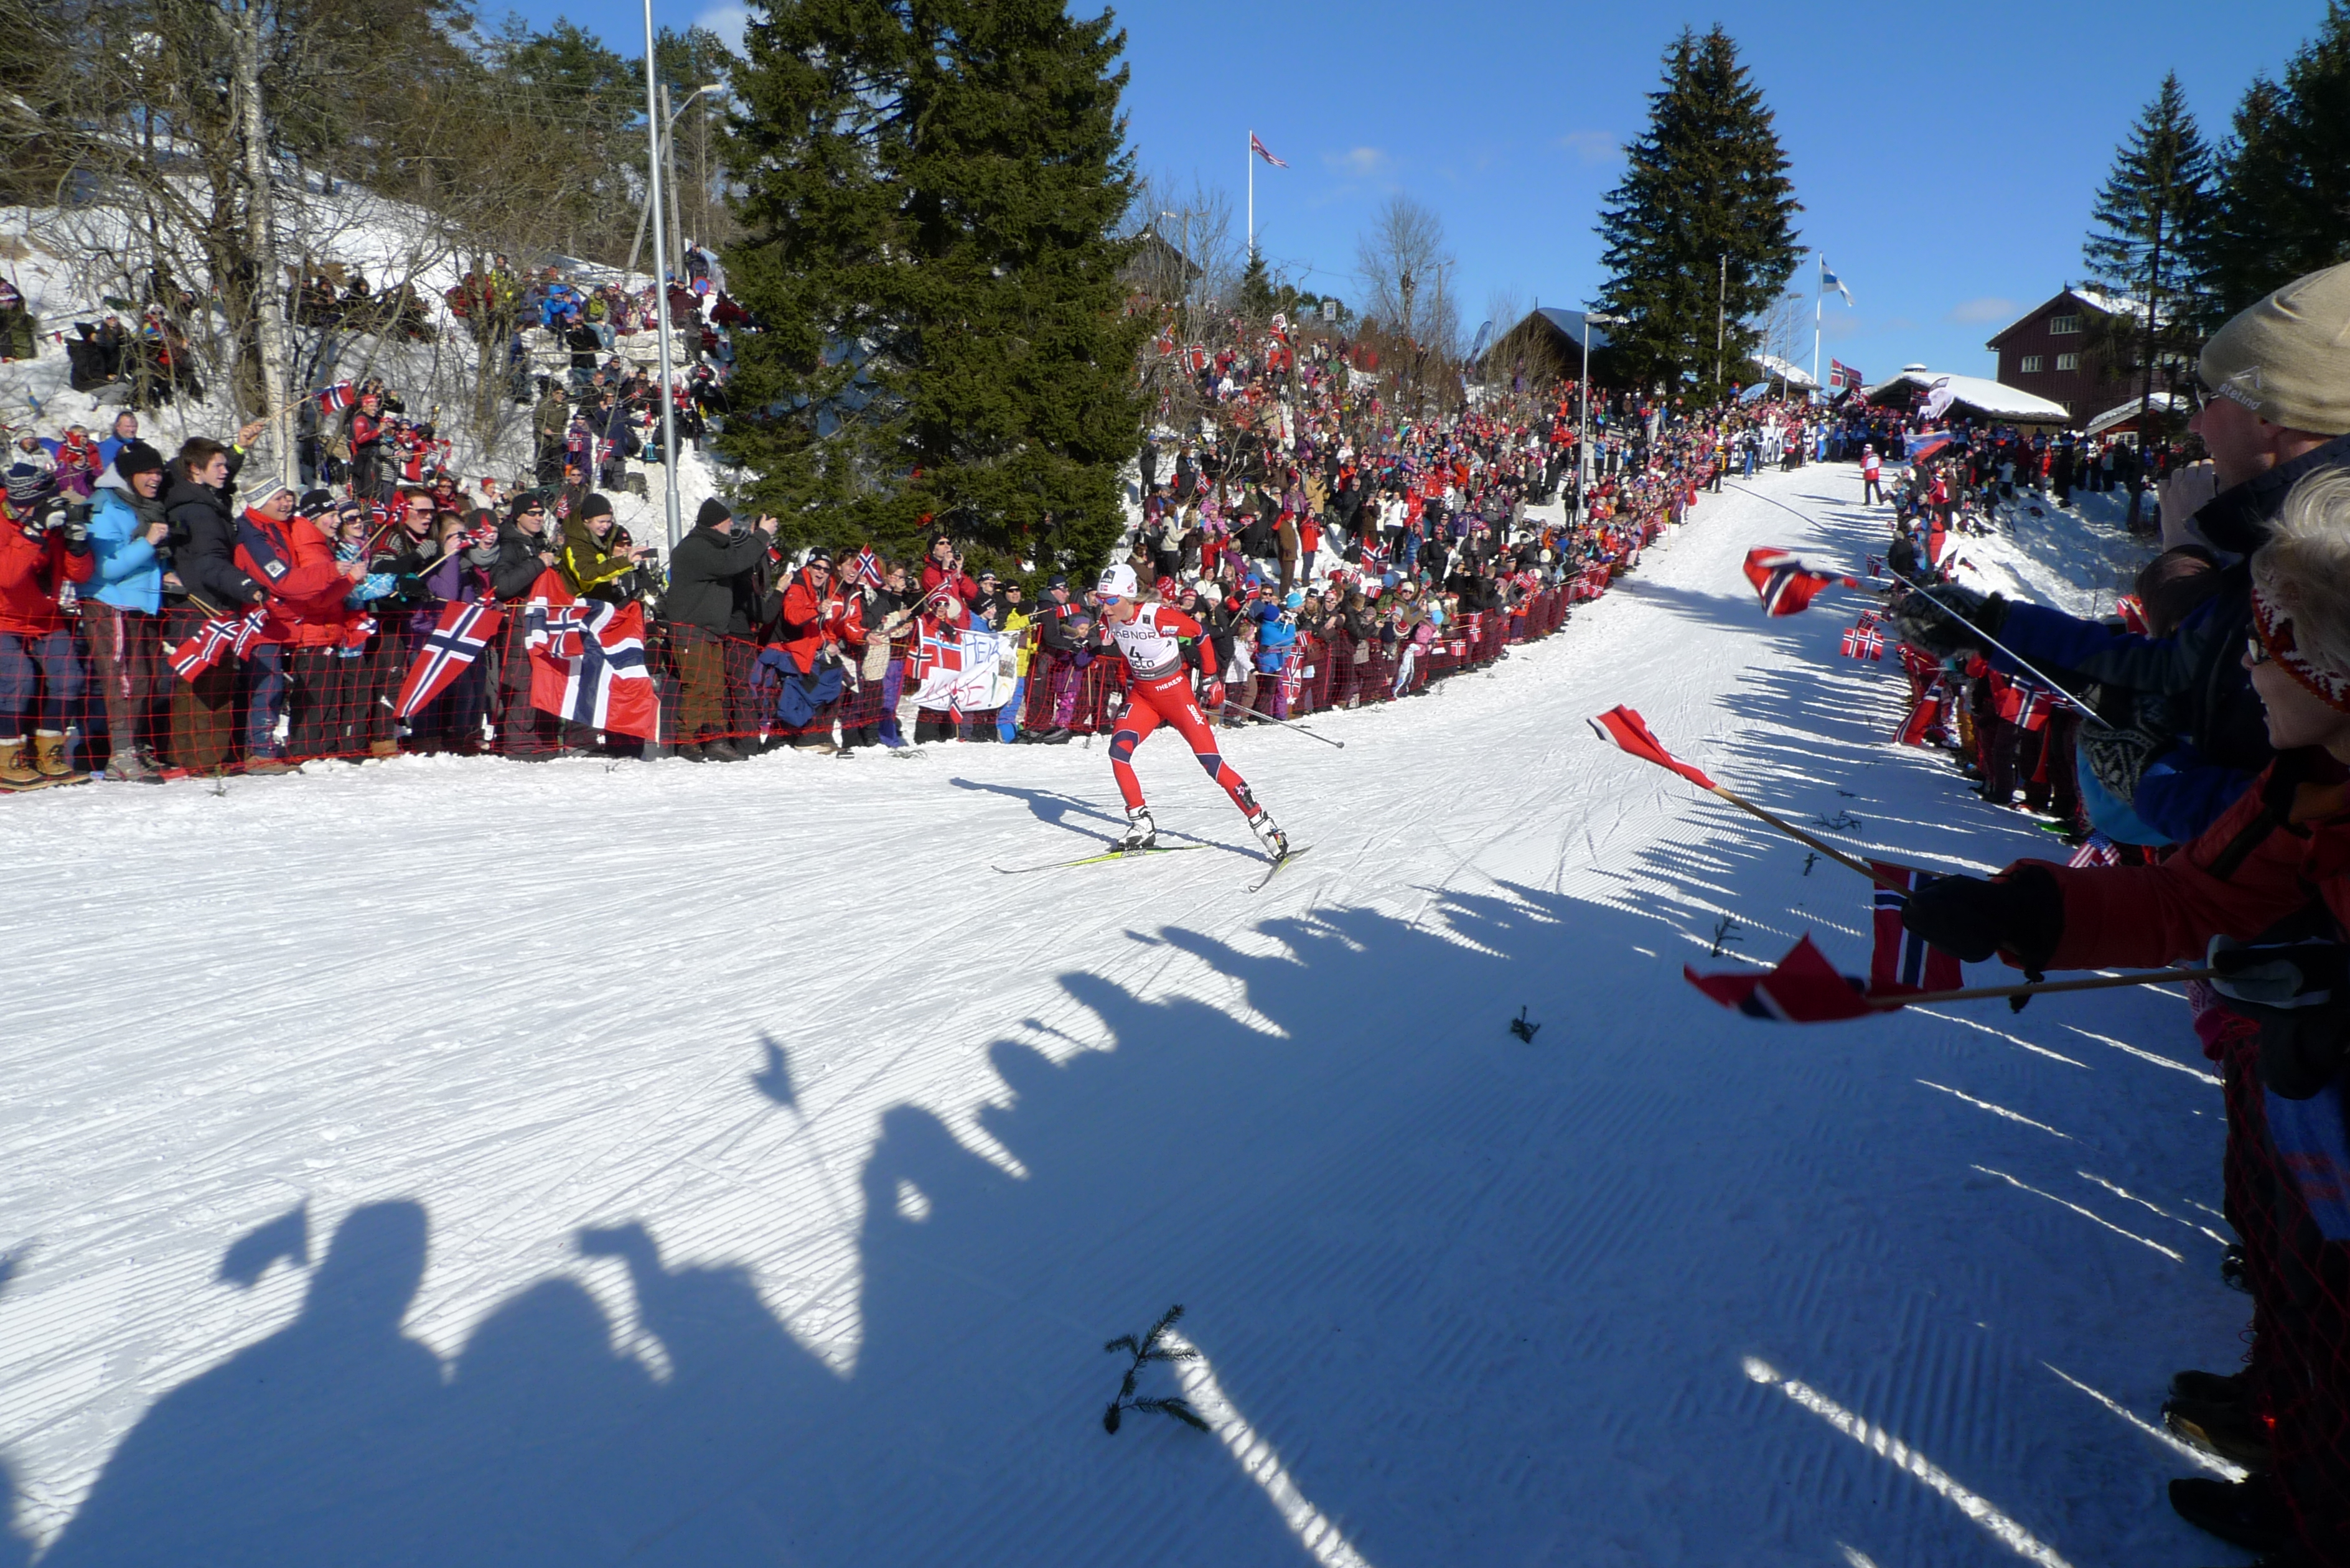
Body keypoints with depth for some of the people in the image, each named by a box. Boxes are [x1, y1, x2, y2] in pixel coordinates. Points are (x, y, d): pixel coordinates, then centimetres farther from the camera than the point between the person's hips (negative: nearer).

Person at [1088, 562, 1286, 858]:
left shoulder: (1158, 616, -24)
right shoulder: (1110, 621, -6)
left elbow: (1200, 634, -10)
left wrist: (1211, 678, -4)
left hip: (1175, 691, -6)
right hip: (1141, 694, 6)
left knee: (1211, 761, -11)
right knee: (1118, 751, -12)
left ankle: (1262, 823, -3)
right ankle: (1142, 827, -1)